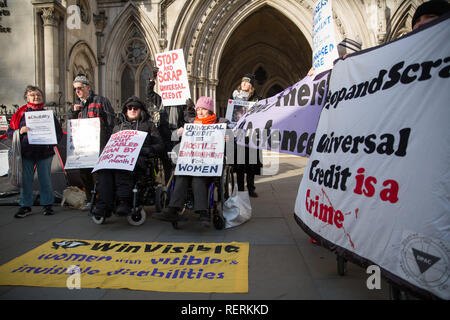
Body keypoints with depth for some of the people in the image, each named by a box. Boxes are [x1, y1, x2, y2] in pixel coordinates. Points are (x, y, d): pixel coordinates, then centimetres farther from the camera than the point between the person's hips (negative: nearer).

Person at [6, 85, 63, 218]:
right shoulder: (21, 113, 6)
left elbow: (59, 132, 8)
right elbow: (9, 132, 6)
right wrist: (20, 131, -15)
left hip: (44, 152, 0)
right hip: (26, 152, 1)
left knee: (45, 179, 5)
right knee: (25, 180, 5)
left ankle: (47, 204, 18)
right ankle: (25, 206, 17)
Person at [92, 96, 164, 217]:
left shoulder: (149, 125, 24)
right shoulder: (118, 127, 36)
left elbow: (159, 146, 12)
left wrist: (142, 150, -5)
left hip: (138, 158, -3)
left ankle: (124, 201, -46)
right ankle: (104, 205, -40)